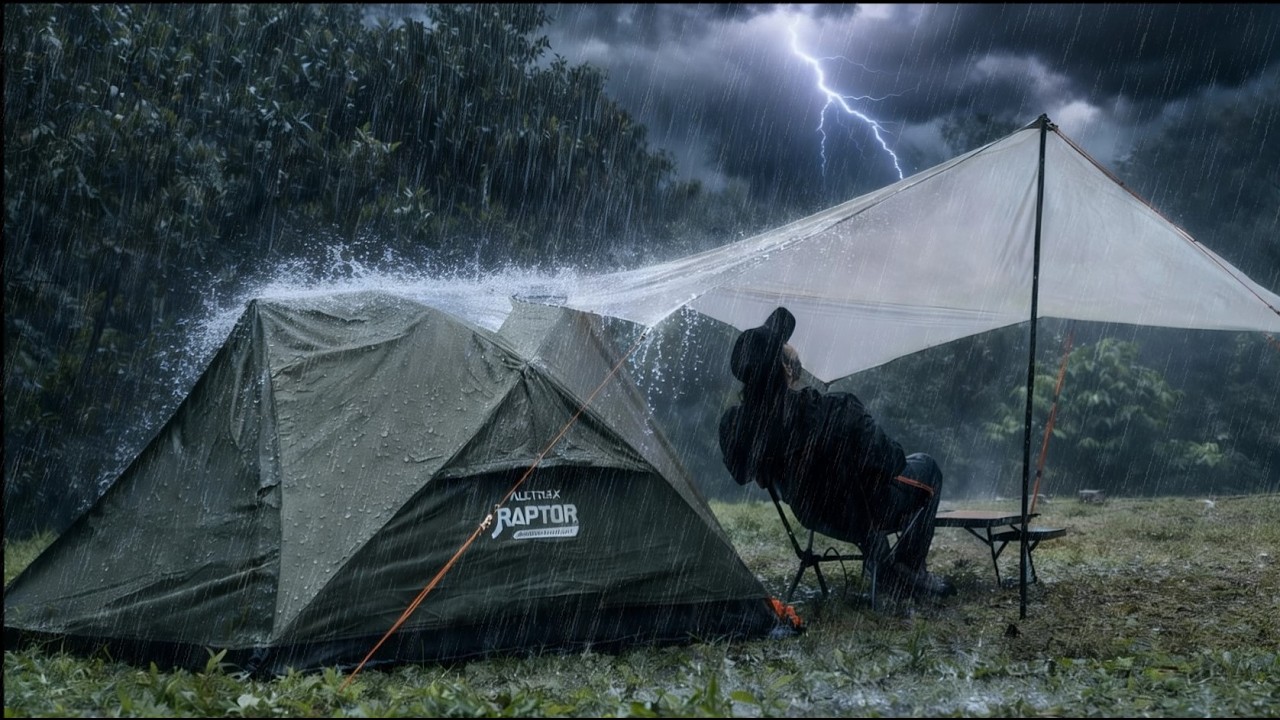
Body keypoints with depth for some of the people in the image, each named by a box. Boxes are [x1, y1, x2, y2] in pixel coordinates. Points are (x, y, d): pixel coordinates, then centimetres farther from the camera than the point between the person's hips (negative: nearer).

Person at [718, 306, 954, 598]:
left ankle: (880, 565, 37)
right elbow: (888, 460, -22)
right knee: (924, 467, 21)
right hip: (858, 514, -6)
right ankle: (908, 573, 25)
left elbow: (742, 474, 1)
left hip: (810, 517, 6)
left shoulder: (734, 424, -19)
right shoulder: (836, 410, -34)